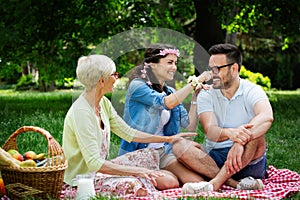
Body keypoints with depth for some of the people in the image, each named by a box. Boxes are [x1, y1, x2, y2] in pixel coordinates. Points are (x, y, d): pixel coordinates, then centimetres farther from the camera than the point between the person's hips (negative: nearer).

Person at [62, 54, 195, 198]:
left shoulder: (103, 103, 2)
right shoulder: (81, 112, -26)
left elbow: (128, 133, 13)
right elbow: (94, 164, -29)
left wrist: (168, 139, 13)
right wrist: (137, 171, -29)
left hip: (99, 168, 10)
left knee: (150, 156, 4)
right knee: (134, 185, -29)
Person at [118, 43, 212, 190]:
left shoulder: (170, 92, 14)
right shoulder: (137, 86, -8)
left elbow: (190, 126, 6)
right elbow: (167, 103, -25)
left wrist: (195, 95, -2)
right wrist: (195, 82, -21)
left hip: (163, 152, 6)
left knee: (197, 181, -18)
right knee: (169, 182, -31)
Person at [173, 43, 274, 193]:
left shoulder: (252, 91, -5)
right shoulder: (206, 95, 3)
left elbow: (267, 117, -28)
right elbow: (210, 131, -14)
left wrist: (240, 142, -45)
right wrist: (229, 133, -39)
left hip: (250, 161, -3)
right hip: (214, 160, 3)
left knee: (254, 132, -31)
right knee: (180, 145, -21)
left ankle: (215, 183, -37)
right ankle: (236, 183, -34)